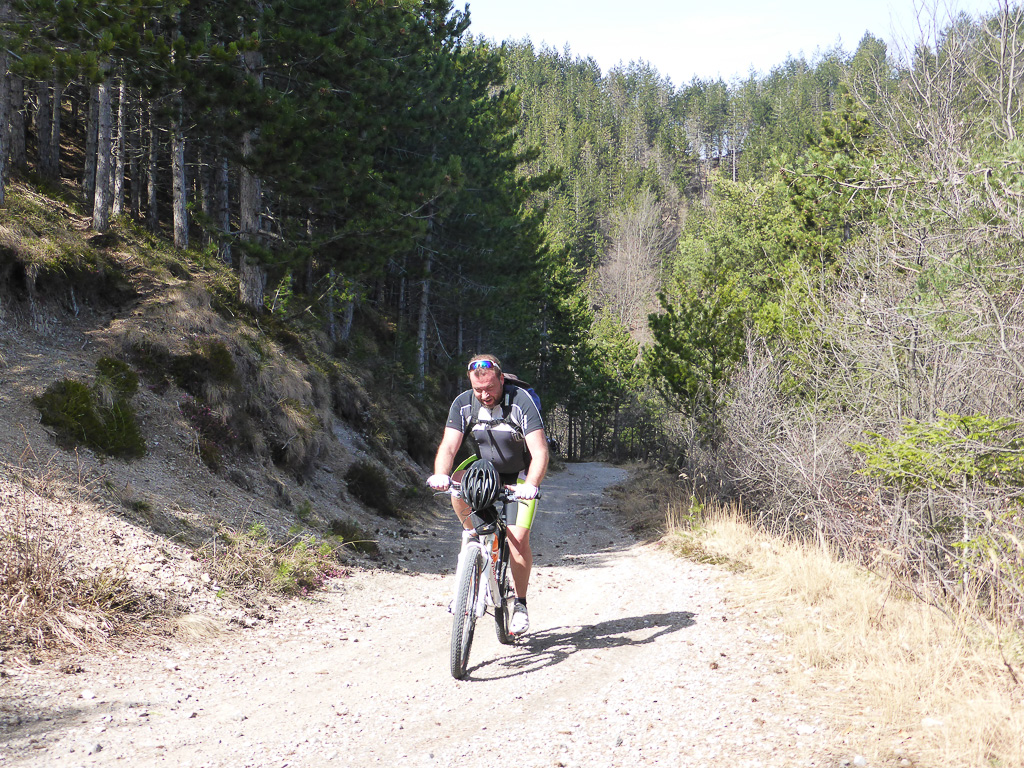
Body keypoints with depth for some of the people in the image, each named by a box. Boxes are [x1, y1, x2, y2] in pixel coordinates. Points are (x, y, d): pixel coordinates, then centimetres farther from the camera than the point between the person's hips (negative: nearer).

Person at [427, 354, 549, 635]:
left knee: (518, 539, -16)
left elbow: (540, 452, -30)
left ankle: (520, 604, 2)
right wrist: (441, 475, -40)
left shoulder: (521, 402, -24)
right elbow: (449, 446, -20)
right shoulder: (463, 404, -13)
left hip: (520, 476, -3)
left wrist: (531, 485, -47)